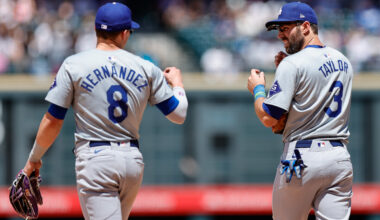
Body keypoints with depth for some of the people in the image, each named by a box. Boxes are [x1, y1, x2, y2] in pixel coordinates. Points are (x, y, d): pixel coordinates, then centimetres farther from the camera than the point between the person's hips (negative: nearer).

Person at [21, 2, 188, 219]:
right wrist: (177, 83, 28)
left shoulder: (73, 65, -3)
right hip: (133, 161, 4)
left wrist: (34, 159, 11)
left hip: (95, 160, -4)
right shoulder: (146, 69, 4)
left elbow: (52, 122, -3)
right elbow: (179, 114, 7)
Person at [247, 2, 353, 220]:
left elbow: (268, 118, -14)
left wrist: (258, 89, 5)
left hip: (302, 158, -6)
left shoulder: (293, 65, -10)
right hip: (340, 157, 6)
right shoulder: (343, 62, 13)